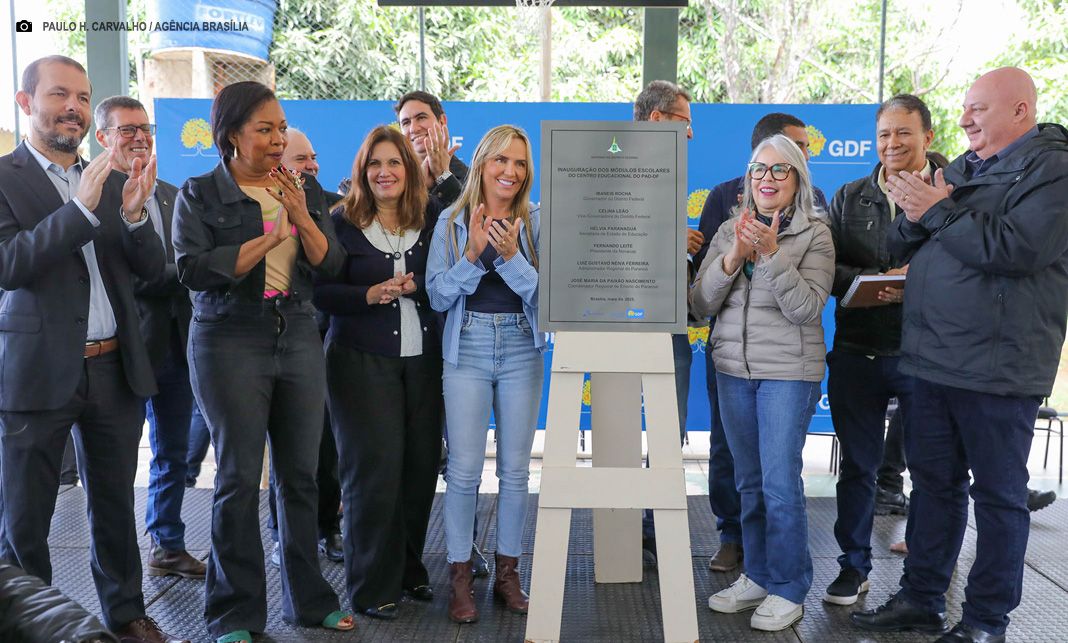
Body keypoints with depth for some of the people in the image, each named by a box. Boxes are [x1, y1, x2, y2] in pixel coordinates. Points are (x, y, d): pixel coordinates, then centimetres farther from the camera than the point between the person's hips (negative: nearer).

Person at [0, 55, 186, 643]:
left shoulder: (108, 180, 9)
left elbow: (150, 268, 5)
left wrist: (133, 213, -14)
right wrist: (82, 207, -26)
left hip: (115, 368, 4)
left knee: (115, 506, 16)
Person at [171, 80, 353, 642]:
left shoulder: (305, 190, 11)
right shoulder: (200, 195, 0)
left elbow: (331, 264, 3)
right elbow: (194, 270, -13)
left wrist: (302, 217, -13)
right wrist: (271, 237, -13)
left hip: (298, 337, 4)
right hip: (231, 342, -4)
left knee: (301, 473, 8)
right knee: (239, 478, 0)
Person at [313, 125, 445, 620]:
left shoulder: (433, 217, 7)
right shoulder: (342, 222, 0)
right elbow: (321, 292, -3)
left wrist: (415, 286, -9)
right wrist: (368, 295, -16)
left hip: (423, 359, 3)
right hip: (362, 360, -2)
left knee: (421, 463, 4)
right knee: (374, 467, -4)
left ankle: (410, 569, 25)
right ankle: (372, 585, 11)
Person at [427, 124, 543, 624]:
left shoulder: (537, 222, 2)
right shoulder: (452, 222, 2)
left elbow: (545, 295, -6)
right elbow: (437, 296, -4)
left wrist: (510, 256, -20)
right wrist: (473, 255, -17)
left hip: (523, 352, 1)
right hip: (467, 349, -1)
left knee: (515, 468, 7)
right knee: (464, 468, -1)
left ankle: (507, 572, 22)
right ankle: (460, 577, 13)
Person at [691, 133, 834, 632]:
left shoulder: (815, 234, -4)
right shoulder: (729, 231, 8)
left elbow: (807, 308, -15)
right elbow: (700, 305, 0)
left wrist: (771, 255, -24)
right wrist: (732, 259, -15)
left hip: (789, 371, -4)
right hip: (733, 370, 5)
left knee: (780, 482, -4)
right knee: (748, 481, 12)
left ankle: (788, 590, 12)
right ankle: (756, 576, 26)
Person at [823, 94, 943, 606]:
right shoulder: (849, 198, 12)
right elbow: (827, 267, 5)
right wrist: (872, 282, -13)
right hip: (856, 353, 3)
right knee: (857, 464, 11)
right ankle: (854, 566, 25)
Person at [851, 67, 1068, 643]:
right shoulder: (959, 169, 15)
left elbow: (1017, 248, -23)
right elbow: (898, 249, 14)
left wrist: (936, 210, -14)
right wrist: (914, 217, -8)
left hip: (997, 368, -7)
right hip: (930, 359, 7)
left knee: (997, 494, 6)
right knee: (933, 483, 14)